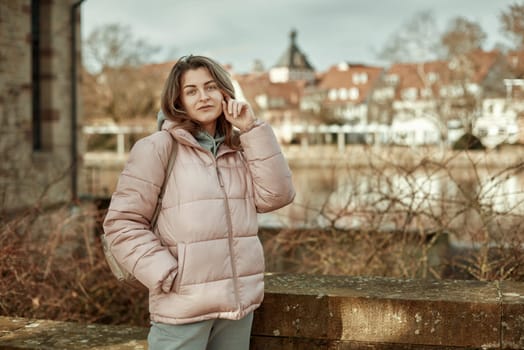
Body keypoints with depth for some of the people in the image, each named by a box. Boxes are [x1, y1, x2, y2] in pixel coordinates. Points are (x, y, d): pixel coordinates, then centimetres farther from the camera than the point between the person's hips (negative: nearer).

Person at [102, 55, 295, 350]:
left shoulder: (240, 148, 10)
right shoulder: (157, 147, -7)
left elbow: (276, 196, -2)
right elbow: (122, 223, -8)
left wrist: (253, 130, -4)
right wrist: (166, 275, -15)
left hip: (239, 301, 5)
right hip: (184, 305, -5)